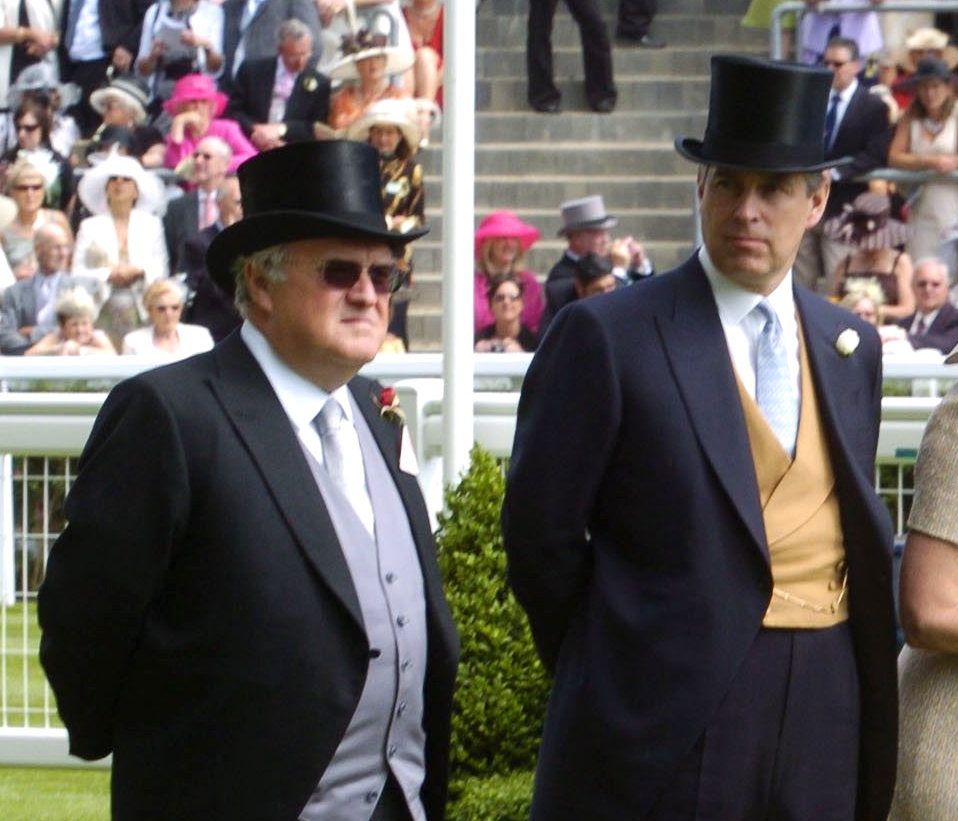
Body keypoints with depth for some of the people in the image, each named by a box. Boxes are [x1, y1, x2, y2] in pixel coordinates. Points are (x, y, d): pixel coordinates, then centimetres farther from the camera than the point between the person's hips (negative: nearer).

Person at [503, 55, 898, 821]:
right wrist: (605, 670, 4)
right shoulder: (606, 335, -5)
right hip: (663, 721, -5)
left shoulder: (850, 346, 13)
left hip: (824, 722, 5)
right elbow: (540, 529, -3)